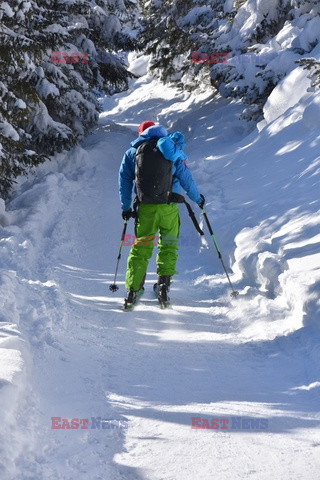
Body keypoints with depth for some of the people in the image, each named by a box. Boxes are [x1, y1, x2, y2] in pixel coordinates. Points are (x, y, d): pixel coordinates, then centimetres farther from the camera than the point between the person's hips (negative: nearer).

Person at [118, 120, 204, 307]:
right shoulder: (172, 150, 8)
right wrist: (197, 198, 22)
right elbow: (186, 178, 8)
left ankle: (133, 289, 1)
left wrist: (126, 207, 17)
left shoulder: (133, 152, 9)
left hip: (145, 207, 1)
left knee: (140, 247, 7)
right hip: (169, 206, -1)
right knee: (168, 246, 13)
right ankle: (164, 283, 1)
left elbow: (125, 180, 10)